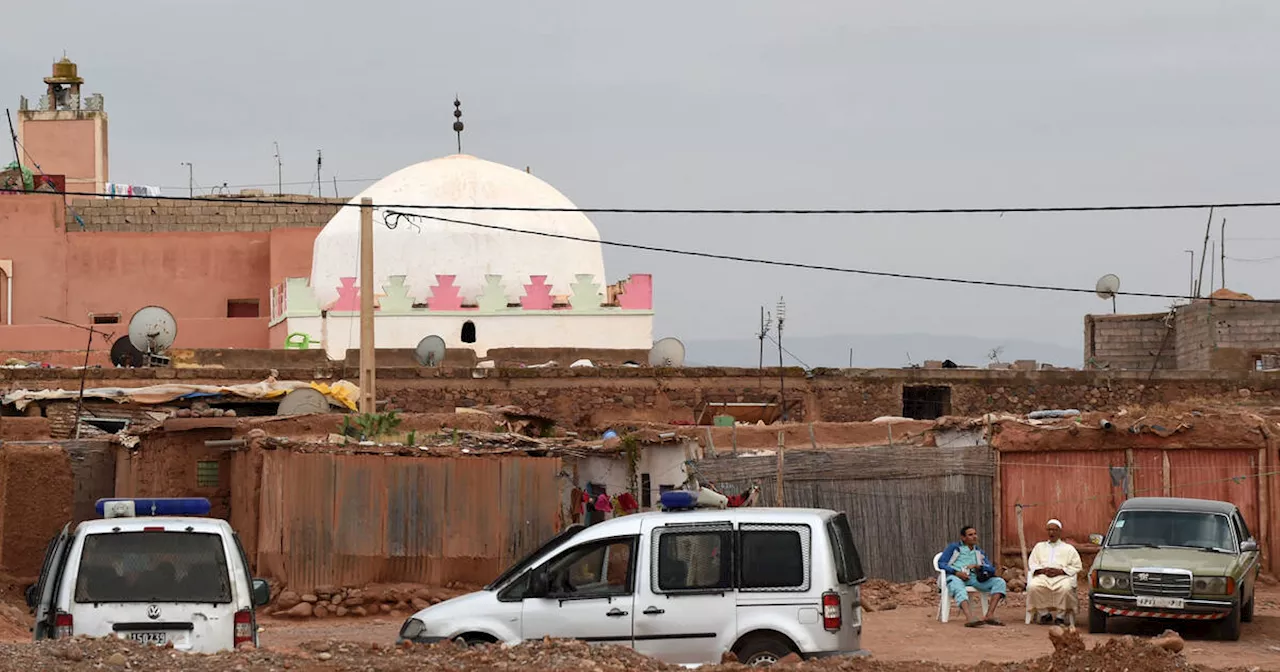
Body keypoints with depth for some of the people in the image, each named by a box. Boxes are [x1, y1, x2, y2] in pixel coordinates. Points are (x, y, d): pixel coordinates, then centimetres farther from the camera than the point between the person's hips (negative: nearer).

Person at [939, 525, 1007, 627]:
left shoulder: (979, 552, 27)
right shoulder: (954, 547, 18)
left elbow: (992, 569, 14)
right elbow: (941, 563, 5)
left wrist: (977, 566, -7)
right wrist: (956, 572, -12)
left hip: (973, 578, 5)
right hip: (955, 576, -4)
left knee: (999, 582, -16)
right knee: (958, 587, -42)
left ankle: (989, 615, -30)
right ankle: (969, 618, -65)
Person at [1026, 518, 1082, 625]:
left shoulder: (1069, 548, 22)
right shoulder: (1039, 546, 29)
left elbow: (1077, 567, 10)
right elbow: (1032, 564, 18)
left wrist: (1060, 571, -6)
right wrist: (1043, 570, -5)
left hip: (1062, 576, -2)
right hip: (1043, 576, 2)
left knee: (1066, 588, -38)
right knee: (1033, 587, -34)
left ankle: (1060, 615, -25)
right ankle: (1044, 613, -19)